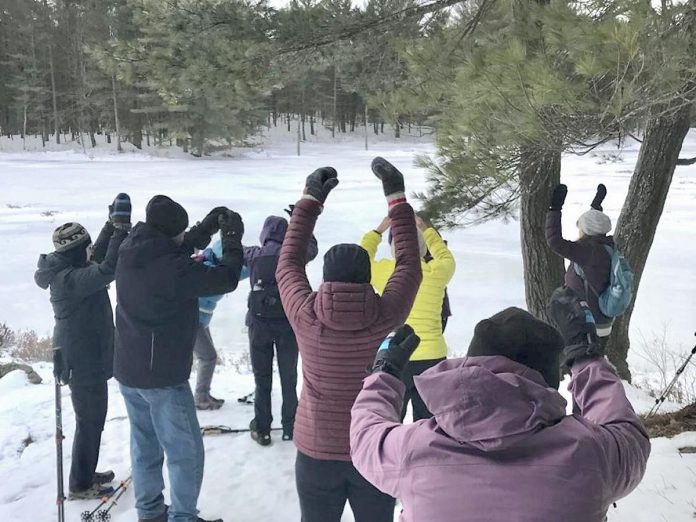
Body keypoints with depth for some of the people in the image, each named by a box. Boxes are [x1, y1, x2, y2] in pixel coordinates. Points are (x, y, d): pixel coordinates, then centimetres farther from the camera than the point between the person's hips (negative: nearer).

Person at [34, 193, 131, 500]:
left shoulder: (67, 271, 5)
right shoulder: (69, 279, -26)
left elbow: (97, 259, 19)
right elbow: (108, 269, -39)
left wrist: (112, 225, 10)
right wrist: (121, 228, -36)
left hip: (86, 358, 10)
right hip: (84, 362, -10)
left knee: (93, 419, 22)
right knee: (90, 422, 5)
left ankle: (86, 474, 37)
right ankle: (80, 485, 20)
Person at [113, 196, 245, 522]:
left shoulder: (130, 254, -4)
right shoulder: (172, 268, -26)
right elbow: (226, 279, -17)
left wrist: (207, 228, 9)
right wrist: (232, 239, -3)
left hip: (127, 372, 8)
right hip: (163, 376, -8)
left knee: (144, 445, 20)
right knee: (186, 452, 7)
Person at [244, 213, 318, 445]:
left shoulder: (254, 255, -3)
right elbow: (312, 247, 16)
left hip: (259, 323, 0)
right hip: (288, 323, 0)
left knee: (262, 378, 11)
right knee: (289, 377, 13)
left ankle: (262, 429, 14)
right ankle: (289, 427, 20)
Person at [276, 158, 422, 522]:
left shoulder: (306, 317, -15)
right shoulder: (387, 317, -16)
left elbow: (289, 263, 2)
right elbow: (409, 265, 0)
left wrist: (310, 200, 8)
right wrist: (397, 198, 6)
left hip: (316, 453, 0)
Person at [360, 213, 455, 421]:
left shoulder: (384, 271, -8)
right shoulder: (437, 272, -4)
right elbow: (447, 258, 22)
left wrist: (378, 230, 22)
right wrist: (426, 229, 28)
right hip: (432, 357, 2)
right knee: (427, 420, 13)